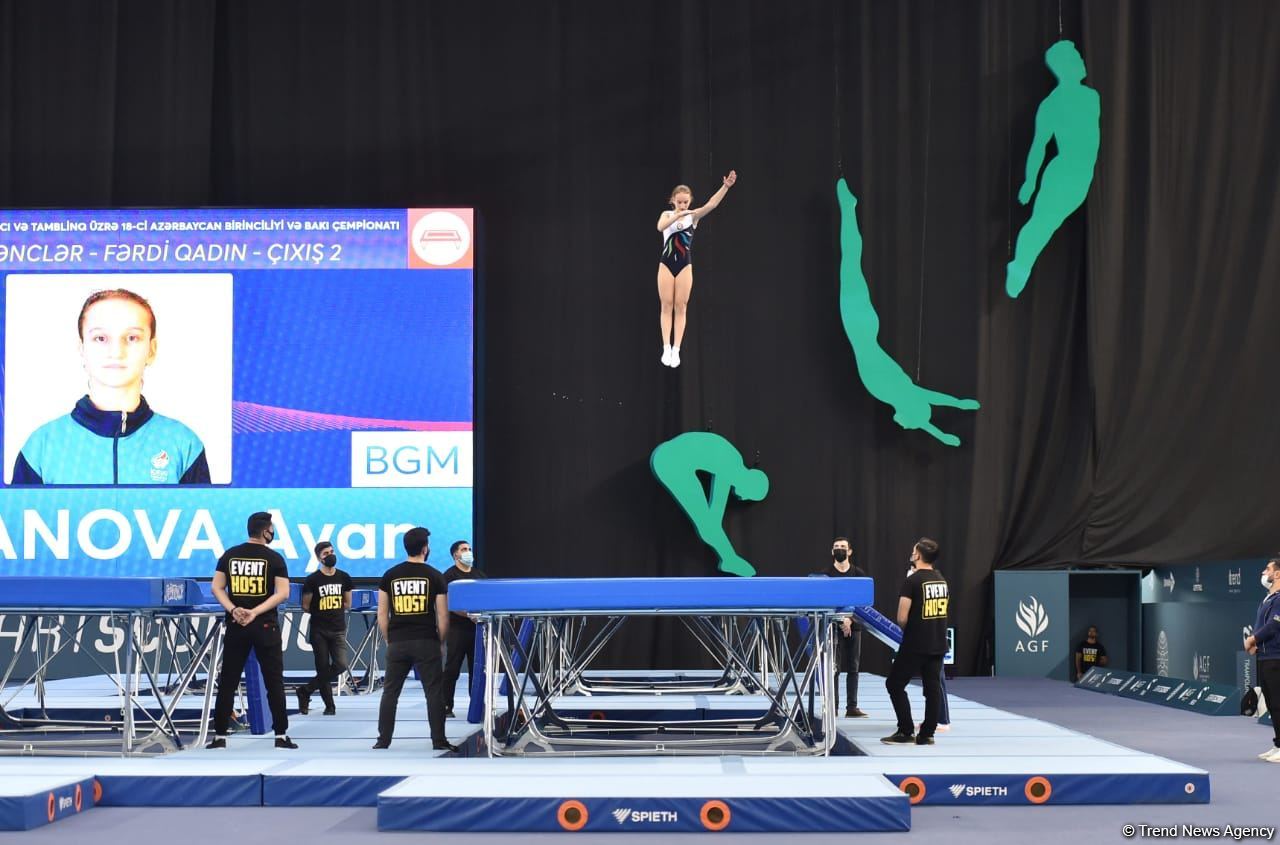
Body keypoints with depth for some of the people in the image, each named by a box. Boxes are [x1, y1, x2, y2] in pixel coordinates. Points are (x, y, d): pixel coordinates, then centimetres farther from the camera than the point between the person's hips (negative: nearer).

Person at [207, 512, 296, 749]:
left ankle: (219, 736, 8)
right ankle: (281, 735, 5)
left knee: (227, 681, 8)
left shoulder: (229, 555, 5)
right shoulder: (274, 558, -3)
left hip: (236, 625, 3)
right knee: (274, 681, 4)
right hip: (265, 625, -3)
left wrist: (233, 610, -8)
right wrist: (255, 612, -14)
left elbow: (217, 588, 0)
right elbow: (282, 593, -11)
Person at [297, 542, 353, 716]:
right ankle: (329, 706, 12)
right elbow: (306, 607, 0)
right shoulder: (312, 580, -7)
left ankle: (306, 690, 6)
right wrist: (321, 612, 4)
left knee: (340, 666, -10)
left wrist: (326, 609, 4)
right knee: (323, 668, 0)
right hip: (319, 631, -3)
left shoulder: (344, 578, 5)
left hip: (338, 629, 3)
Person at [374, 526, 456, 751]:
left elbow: (382, 614, 5)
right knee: (434, 692, 3)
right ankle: (439, 741, 2)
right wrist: (440, 641, 10)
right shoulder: (435, 576, -2)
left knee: (390, 692, 9)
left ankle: (383, 741, 10)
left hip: (397, 642, 2)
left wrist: (389, 640, 15)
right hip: (426, 642, -2)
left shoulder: (390, 575, 4)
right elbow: (443, 616, -3)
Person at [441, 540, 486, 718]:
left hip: (477, 627, 5)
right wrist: (468, 614, -23)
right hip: (457, 628, -5)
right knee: (452, 669, -3)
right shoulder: (449, 575, -4)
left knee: (476, 669, 8)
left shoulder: (480, 575, 15)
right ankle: (446, 707, 2)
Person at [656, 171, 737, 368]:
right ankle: (666, 348, 3)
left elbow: (711, 204, -15)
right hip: (666, 264, 0)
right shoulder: (667, 215, 2)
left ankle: (676, 350, 1)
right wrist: (678, 215, -34)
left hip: (685, 265, 0)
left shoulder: (693, 216, 2)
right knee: (667, 306, 1)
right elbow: (660, 227, -21)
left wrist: (726, 186, -29)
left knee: (681, 307, 0)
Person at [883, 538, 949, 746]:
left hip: (915, 645, -6)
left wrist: (906, 630, 5)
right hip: (938, 644, 7)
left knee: (894, 684, 4)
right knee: (933, 687, 9)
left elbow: (902, 619, -14)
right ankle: (927, 734, 9)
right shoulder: (942, 580, 8)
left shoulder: (912, 581, -13)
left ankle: (906, 731, 1)